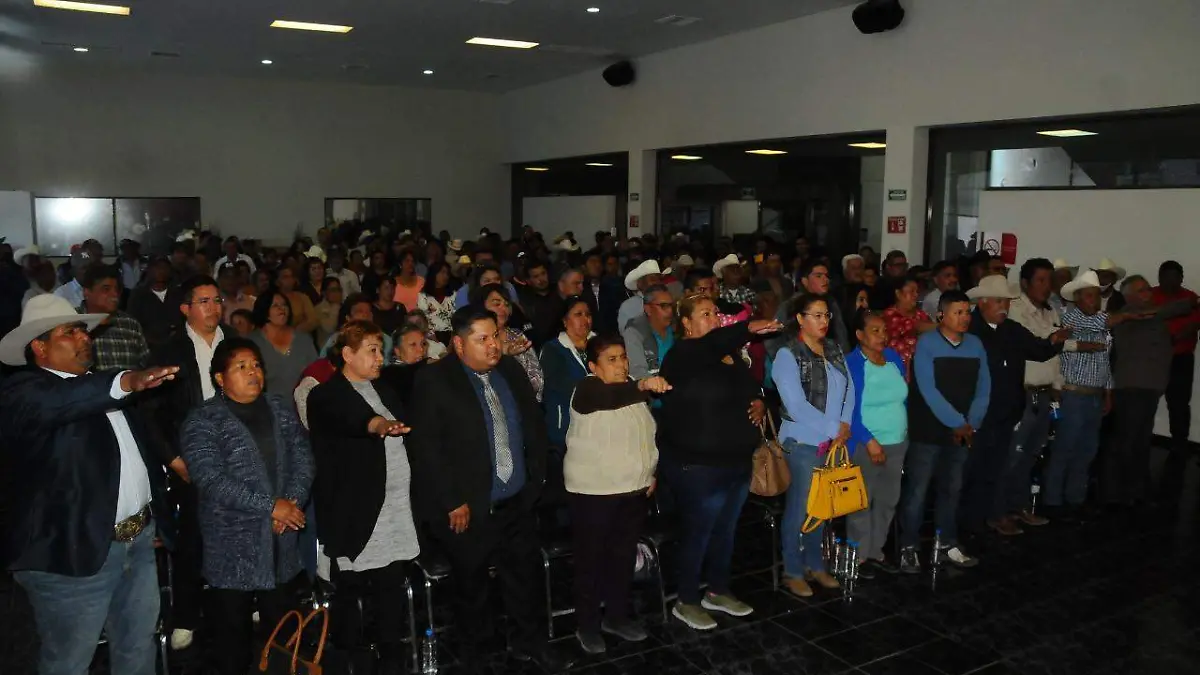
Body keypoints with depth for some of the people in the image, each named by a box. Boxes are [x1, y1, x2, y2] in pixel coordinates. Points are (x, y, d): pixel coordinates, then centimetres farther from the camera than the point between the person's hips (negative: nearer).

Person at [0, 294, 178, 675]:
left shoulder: (100, 386, 13)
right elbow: (57, 401, -36)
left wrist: (154, 520, 18)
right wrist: (126, 382, -51)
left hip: (138, 540, 7)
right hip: (73, 551, -7)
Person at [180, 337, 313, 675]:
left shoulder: (281, 407, 8)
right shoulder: (202, 420, -8)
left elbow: (303, 457, 4)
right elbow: (211, 480, -17)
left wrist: (292, 501, -13)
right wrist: (270, 506, -19)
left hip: (281, 542, 4)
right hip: (232, 548, -4)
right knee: (232, 636, 9)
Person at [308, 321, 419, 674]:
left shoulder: (385, 391, 18)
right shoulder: (326, 397, -6)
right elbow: (353, 419, -28)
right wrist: (380, 424, -46)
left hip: (395, 510, 6)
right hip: (355, 514, -6)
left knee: (391, 587, 6)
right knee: (351, 590, 0)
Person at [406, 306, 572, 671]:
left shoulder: (511, 370, 4)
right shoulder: (433, 380, -13)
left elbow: (535, 425, 12)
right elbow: (424, 447, -17)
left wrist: (535, 479, 7)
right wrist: (452, 502, -17)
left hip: (518, 503, 5)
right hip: (468, 510, -5)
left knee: (526, 575, 18)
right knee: (472, 586, 14)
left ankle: (528, 641, 39)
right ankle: (477, 654, 35)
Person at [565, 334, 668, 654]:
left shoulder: (634, 394, 9)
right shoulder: (587, 390, -15)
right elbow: (610, 397, -38)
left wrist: (651, 472, 14)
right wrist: (643, 386, -54)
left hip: (633, 489, 7)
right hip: (593, 491, -7)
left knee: (624, 556, 16)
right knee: (592, 559, 4)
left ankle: (617, 616, 32)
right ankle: (588, 625, 19)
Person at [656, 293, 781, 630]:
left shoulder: (730, 354, 10)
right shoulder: (683, 354, -15)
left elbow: (751, 386, 22)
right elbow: (713, 344, -36)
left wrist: (759, 401, 0)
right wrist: (749, 328, -48)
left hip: (735, 461, 8)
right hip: (696, 465, -8)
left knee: (726, 530, 18)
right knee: (698, 531, 3)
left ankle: (718, 592, 36)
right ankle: (686, 602, 20)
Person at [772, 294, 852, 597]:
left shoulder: (834, 350, 8)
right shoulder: (788, 355, -12)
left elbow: (848, 390, 7)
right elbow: (796, 406, -18)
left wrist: (844, 426, -9)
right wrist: (834, 428, -13)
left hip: (833, 441, 6)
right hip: (803, 442, -6)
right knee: (800, 507, 3)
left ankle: (815, 565, 29)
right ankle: (792, 571, 18)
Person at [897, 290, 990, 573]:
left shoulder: (976, 345, 5)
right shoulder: (926, 344, -10)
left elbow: (983, 388, 5)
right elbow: (928, 390, -16)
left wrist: (971, 424, -6)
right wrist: (957, 422, -15)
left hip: (962, 433, 5)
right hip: (927, 431, -5)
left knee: (952, 489, 14)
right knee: (917, 490, -1)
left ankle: (949, 545, 26)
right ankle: (908, 548, 10)